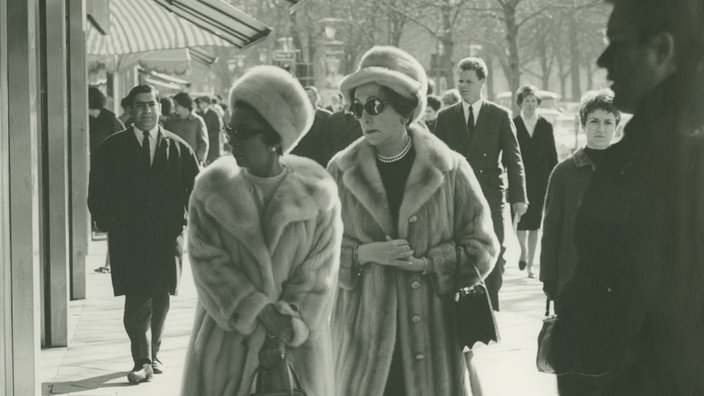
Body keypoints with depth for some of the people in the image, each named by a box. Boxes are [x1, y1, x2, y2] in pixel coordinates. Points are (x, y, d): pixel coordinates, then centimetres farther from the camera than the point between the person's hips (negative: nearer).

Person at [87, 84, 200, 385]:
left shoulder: (178, 148, 5)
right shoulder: (112, 148, 3)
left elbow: (196, 187, 12)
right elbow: (97, 193, 6)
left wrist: (188, 221, 4)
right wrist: (107, 224, -1)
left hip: (167, 236, 2)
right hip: (128, 238, -2)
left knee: (160, 300, 9)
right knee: (137, 301, -9)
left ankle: (153, 354, 25)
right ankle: (142, 361, 0)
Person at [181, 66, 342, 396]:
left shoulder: (316, 194, -5)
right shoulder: (212, 189, -3)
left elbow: (319, 273, -5)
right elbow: (208, 262, -8)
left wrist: (289, 330, -13)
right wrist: (262, 312, -16)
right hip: (226, 341, 1)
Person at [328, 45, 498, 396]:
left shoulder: (450, 169, 0)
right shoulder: (340, 171, 4)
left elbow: (481, 248, 3)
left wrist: (426, 263, -11)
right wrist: (363, 254, -11)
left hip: (435, 331, -1)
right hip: (363, 331, 1)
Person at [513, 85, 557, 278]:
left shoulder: (546, 126, 6)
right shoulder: (513, 125, 1)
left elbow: (552, 156, 7)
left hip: (540, 183, 1)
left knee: (534, 225, 3)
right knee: (520, 221, -5)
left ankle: (530, 265, 10)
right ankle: (524, 249, 24)